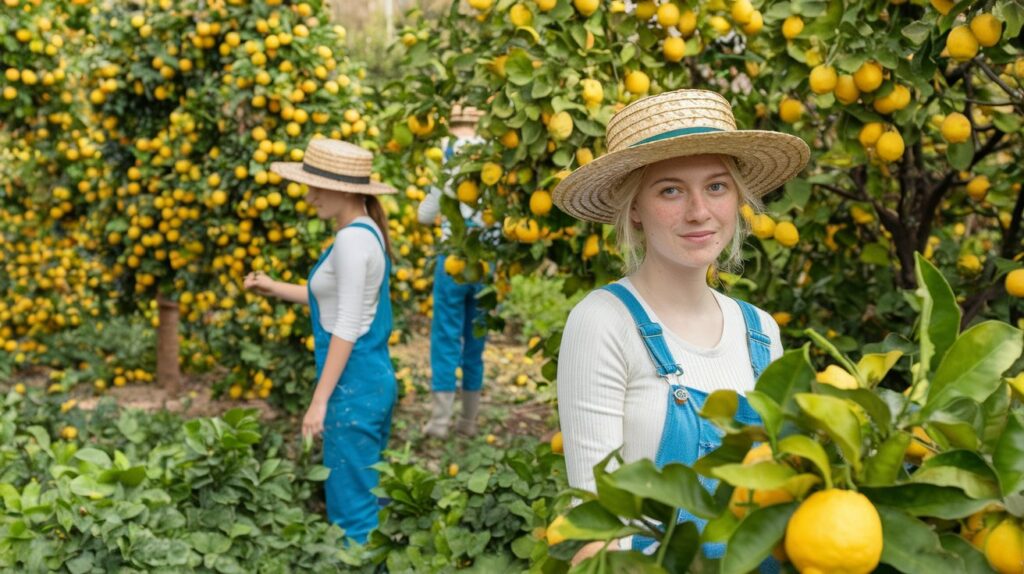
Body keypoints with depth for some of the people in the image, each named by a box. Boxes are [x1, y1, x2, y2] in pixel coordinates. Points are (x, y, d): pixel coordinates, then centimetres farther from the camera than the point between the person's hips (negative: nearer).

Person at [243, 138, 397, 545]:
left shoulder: (353, 239, -18)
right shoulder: (365, 231, 10)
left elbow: (346, 327, -20)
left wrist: (319, 400, -18)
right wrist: (276, 289, 18)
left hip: (354, 385, -10)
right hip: (373, 379, 10)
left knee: (352, 508, -1)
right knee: (365, 497, 16)